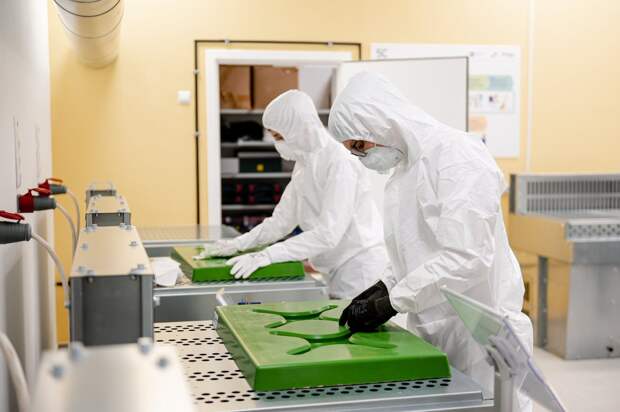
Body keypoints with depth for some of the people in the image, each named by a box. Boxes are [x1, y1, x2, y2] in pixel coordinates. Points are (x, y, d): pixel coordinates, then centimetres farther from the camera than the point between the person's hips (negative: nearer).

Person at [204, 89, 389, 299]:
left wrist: (268, 255, -28)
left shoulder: (340, 163, -20)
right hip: (338, 273, 8)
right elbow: (282, 219, 11)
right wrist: (237, 244, -1)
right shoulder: (304, 165, 7)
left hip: (361, 270, -8)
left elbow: (328, 234, -26)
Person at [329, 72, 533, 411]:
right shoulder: (405, 167, 11)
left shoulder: (458, 157, -17)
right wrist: (384, 286, 2)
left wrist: (391, 302, -20)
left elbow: (465, 257, -24)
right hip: (431, 332, 8)